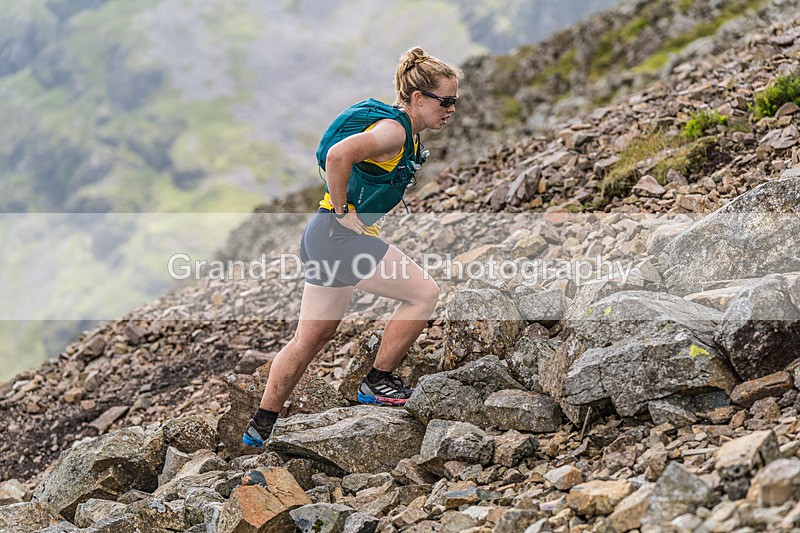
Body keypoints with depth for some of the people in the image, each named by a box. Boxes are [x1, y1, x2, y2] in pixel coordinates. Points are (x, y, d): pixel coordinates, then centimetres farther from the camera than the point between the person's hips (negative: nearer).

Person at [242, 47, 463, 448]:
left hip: (323, 236, 10)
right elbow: (338, 156, -31)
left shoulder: (409, 133, 15)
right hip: (339, 234, -10)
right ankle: (377, 382, 3)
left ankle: (260, 427, 20)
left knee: (311, 338, 14)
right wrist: (342, 210, -21)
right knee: (423, 292, -7)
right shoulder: (393, 130, -17)